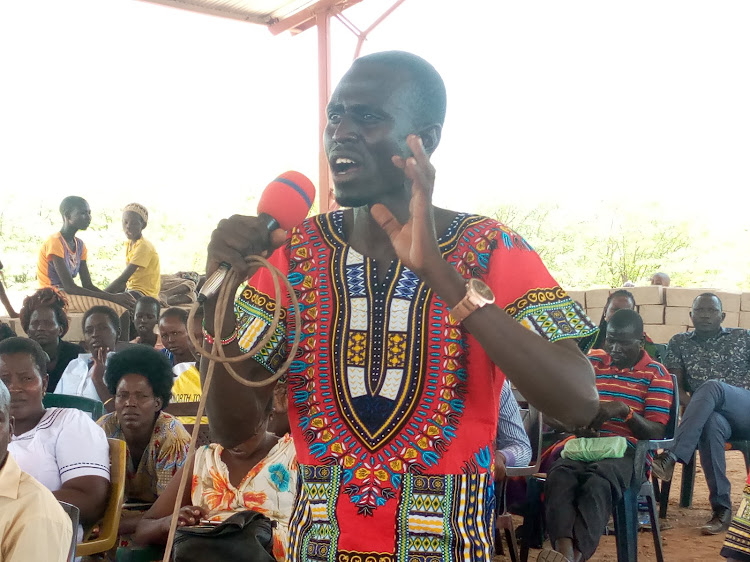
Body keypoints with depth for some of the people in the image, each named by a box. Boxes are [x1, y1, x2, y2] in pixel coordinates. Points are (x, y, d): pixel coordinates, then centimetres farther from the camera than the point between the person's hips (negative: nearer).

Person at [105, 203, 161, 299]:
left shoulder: (144, 247, -18)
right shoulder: (129, 244, 12)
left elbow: (123, 279, -22)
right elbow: (127, 280, 13)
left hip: (144, 295, -10)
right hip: (131, 291, 10)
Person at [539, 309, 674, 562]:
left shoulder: (657, 375, 4)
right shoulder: (591, 362, 16)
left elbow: (656, 433, -4)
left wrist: (624, 410, -22)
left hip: (627, 450, -3)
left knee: (598, 480, -39)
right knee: (559, 474, -34)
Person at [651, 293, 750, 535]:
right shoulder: (680, 342, 16)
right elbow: (676, 385, 7)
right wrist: (696, 407, -11)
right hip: (713, 414, 1)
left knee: (710, 387, -34)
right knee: (711, 424, -39)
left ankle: (671, 457, -43)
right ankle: (722, 509, -36)